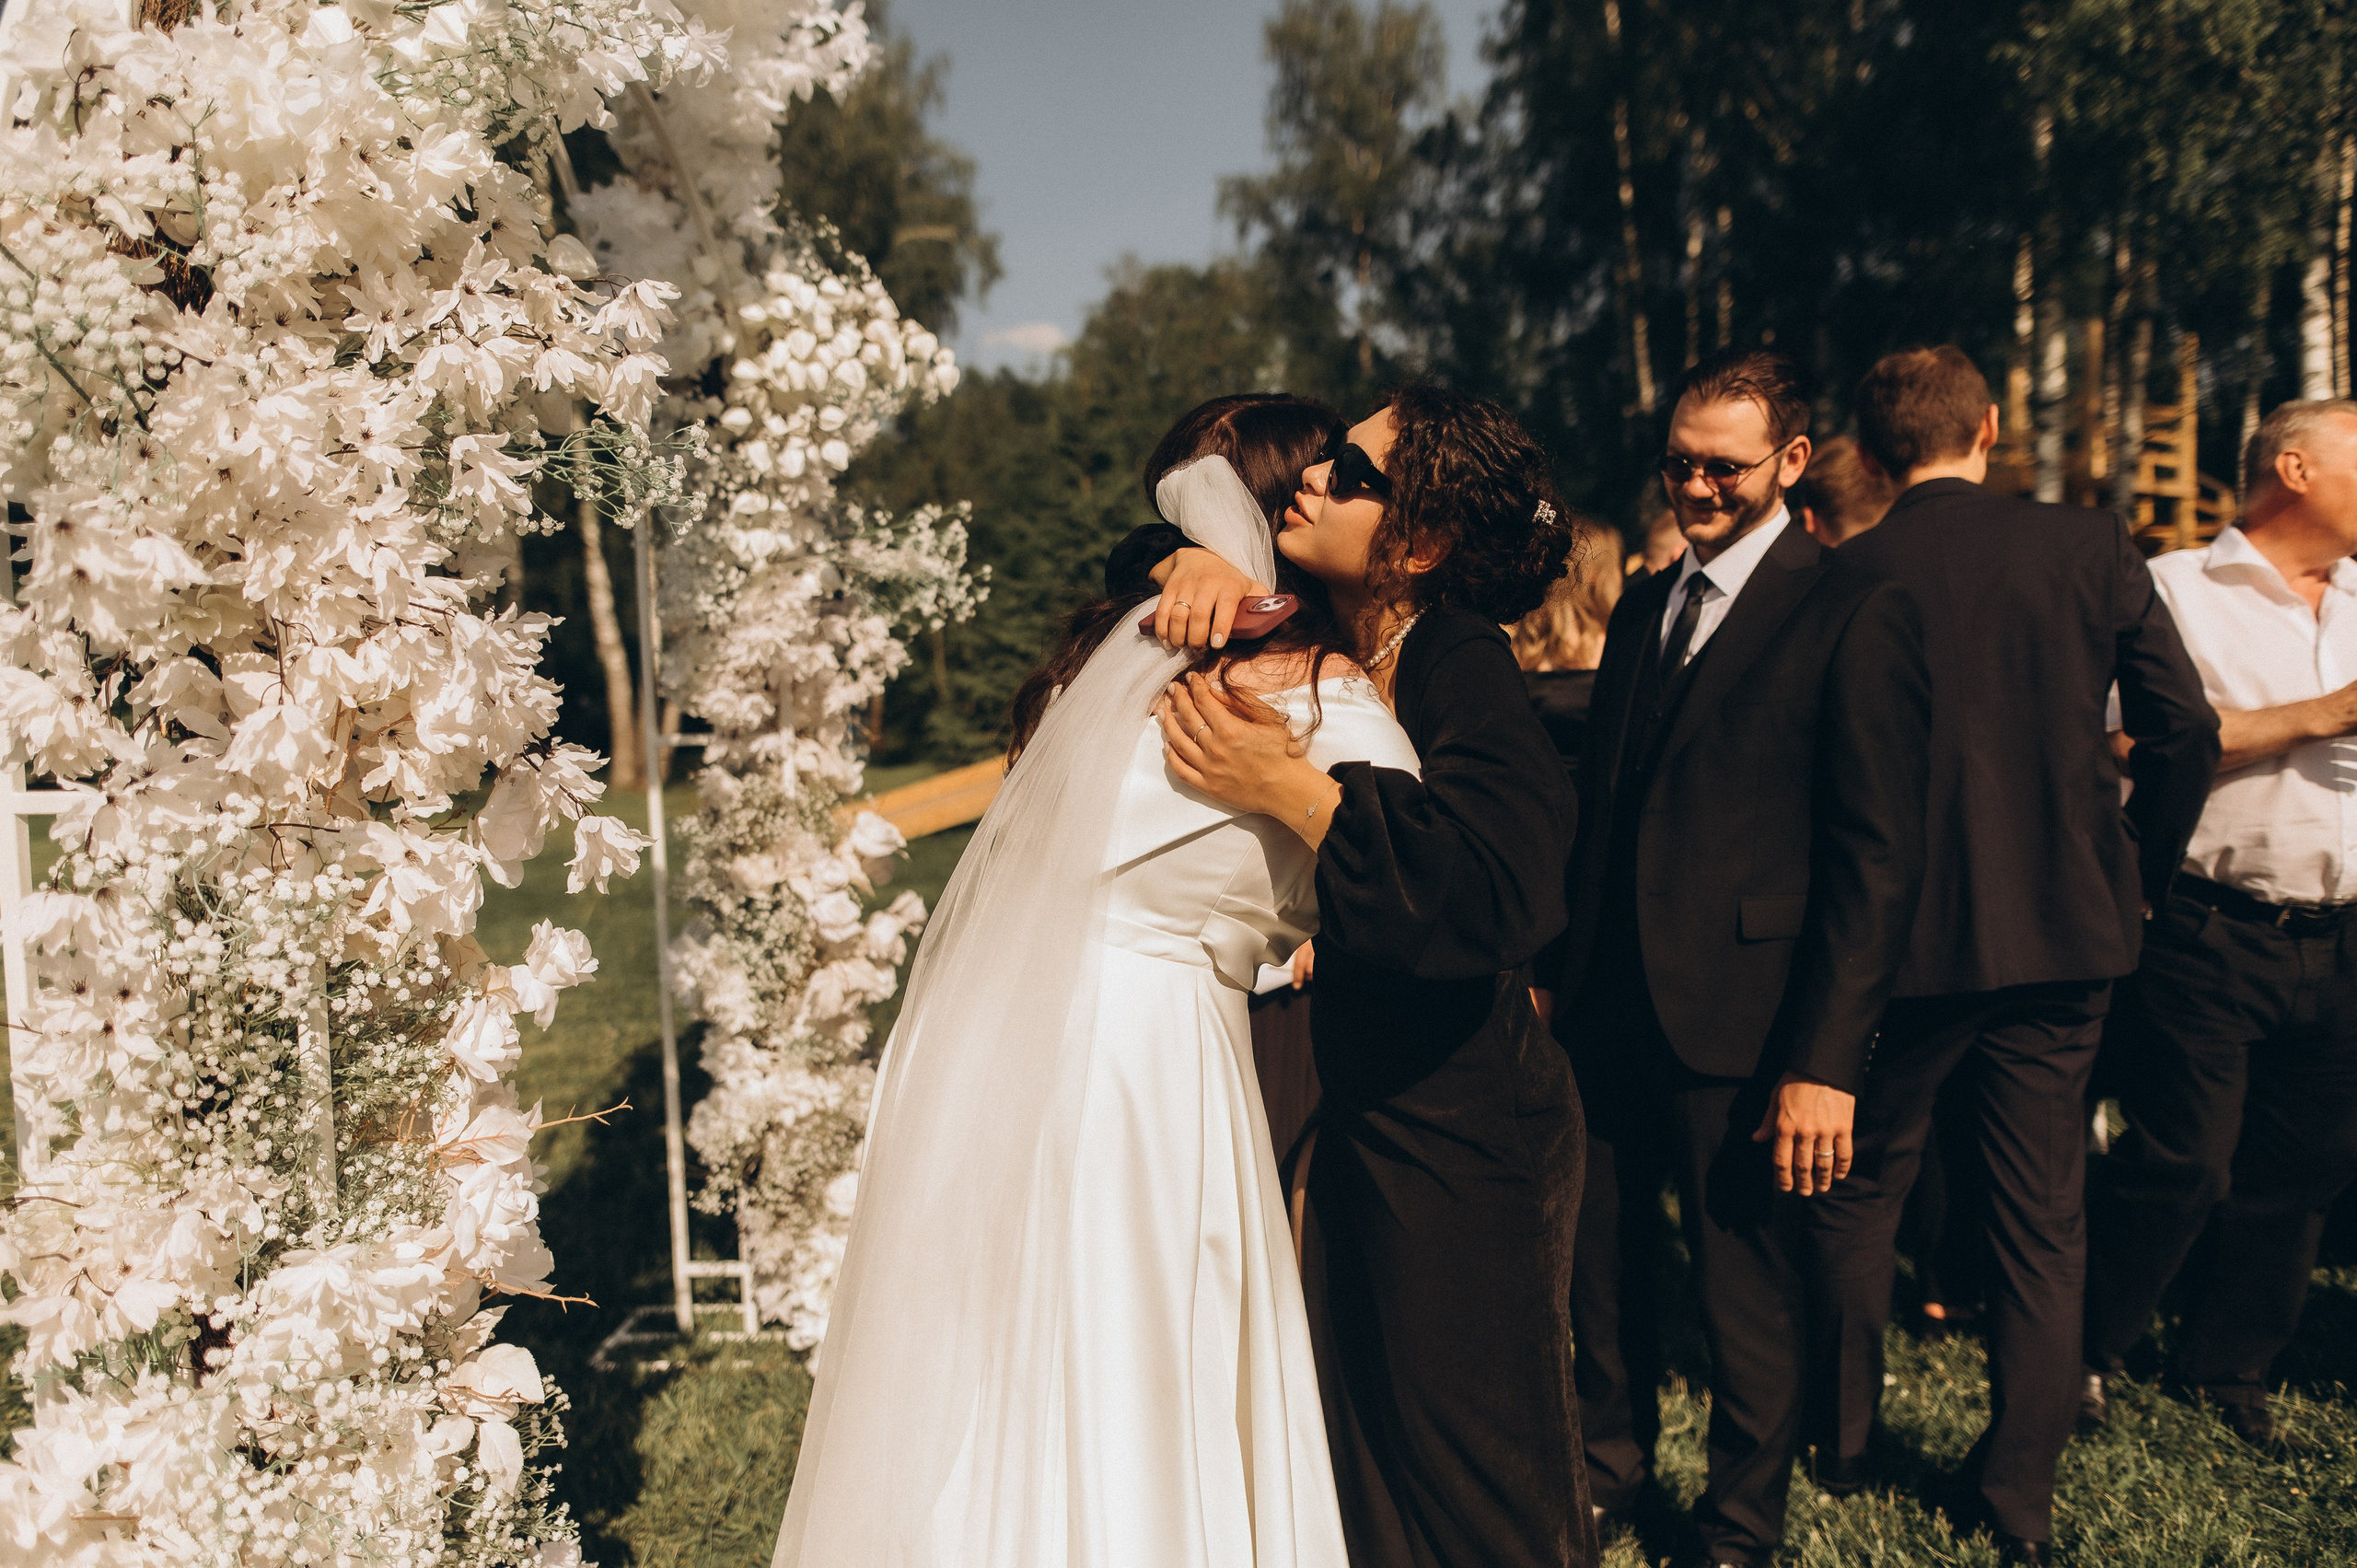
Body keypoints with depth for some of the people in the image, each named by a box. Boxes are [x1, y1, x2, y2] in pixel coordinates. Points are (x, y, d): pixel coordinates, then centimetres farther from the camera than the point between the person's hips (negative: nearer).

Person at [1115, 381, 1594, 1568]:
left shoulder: (1465, 678, -21)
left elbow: (1503, 896, -37)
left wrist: (1292, 790, -34)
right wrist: (1198, 563, -8)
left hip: (1461, 1139, -8)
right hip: (1368, 1113, 8)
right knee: (1360, 1429, 20)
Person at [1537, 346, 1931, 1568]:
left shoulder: (1855, 619, -9)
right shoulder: (1641, 608, 13)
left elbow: (1880, 859, -13)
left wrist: (1826, 1059, -17)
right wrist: (1563, 970, 9)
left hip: (1741, 1026, -6)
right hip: (1610, 1010, 6)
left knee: (1749, 1301, 10)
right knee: (1593, 1262, 17)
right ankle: (1609, 1470, 41)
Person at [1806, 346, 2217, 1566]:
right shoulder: (2092, 549, -3)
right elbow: (2184, 729, -3)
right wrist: (2139, 878, 10)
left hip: (1902, 932, -2)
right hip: (2067, 928, 2)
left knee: (1859, 1189, 17)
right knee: (2042, 1213, 13)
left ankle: (1841, 1433, 31)